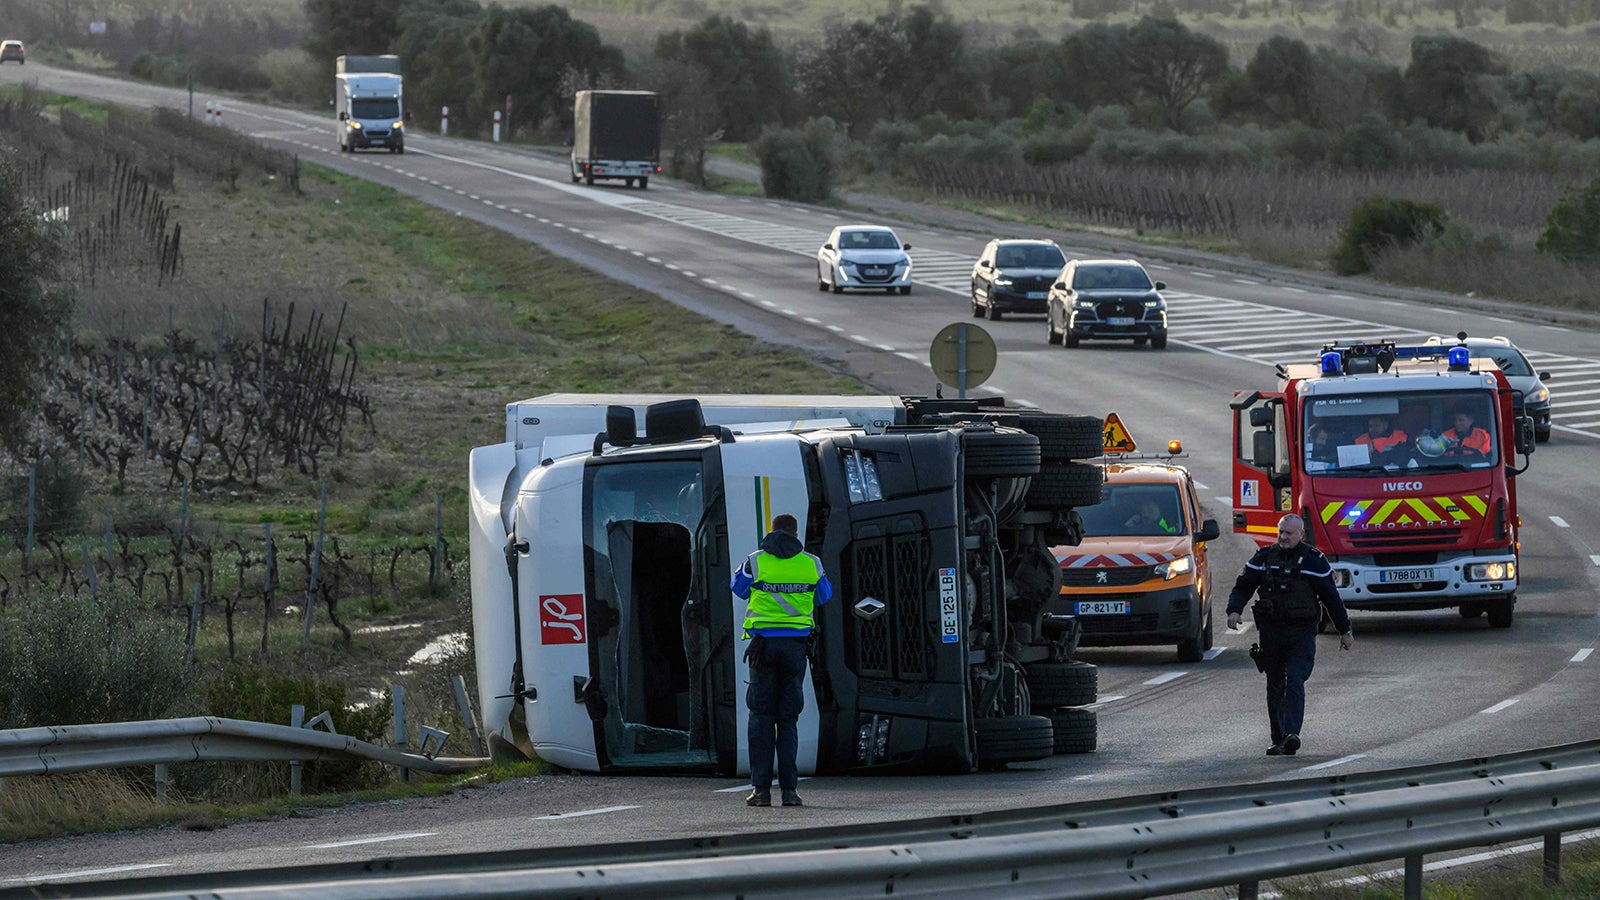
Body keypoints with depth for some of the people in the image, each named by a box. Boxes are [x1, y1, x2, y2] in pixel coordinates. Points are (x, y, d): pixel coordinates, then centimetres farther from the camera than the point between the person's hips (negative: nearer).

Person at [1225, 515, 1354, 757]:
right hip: (1271, 632, 3)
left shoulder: (1314, 561, 2)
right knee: (1275, 687, 7)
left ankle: (1291, 734, -27)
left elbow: (1331, 598, 7)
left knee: (1295, 682, -17)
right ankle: (1278, 740, 15)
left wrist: (1345, 631, 12)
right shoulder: (1263, 558, 8)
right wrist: (1234, 610, -9)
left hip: (1302, 634, -3)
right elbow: (1243, 587, 10)